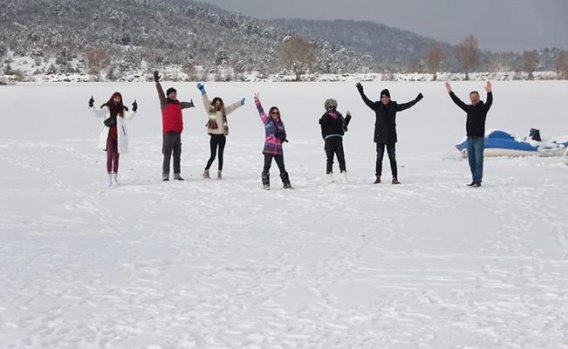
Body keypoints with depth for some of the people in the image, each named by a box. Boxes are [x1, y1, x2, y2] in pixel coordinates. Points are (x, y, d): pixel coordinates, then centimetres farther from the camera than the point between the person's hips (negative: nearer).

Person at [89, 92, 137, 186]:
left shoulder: (122, 110, 5)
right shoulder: (106, 108, 3)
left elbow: (128, 116, -11)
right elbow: (98, 113, -6)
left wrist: (134, 110, -28)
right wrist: (91, 106, -21)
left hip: (119, 137, 2)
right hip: (109, 136, -2)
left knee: (116, 157, 11)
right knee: (110, 156, -11)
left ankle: (115, 177, 23)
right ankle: (109, 178, -12)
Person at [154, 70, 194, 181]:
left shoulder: (178, 104, 16)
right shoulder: (165, 103, -2)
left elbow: (184, 104, 39)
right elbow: (160, 93, -15)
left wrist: (191, 104, 60)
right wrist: (157, 82, -28)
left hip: (178, 132, 7)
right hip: (168, 132, -7)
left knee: (177, 154, 10)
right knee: (167, 155, -8)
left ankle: (177, 174, 16)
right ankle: (165, 175, -8)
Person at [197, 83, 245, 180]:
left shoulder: (223, 111, 9)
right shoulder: (210, 110, -1)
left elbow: (232, 107, 22)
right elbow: (206, 101, -10)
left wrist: (241, 102, 29)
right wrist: (202, 91, -20)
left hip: (222, 136, 3)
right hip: (214, 136, -3)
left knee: (220, 156, 6)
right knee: (212, 156, -2)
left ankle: (219, 173, 11)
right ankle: (206, 171, 13)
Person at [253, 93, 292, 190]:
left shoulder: (280, 123, 12)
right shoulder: (267, 121, 3)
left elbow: (284, 134, 16)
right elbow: (261, 111, -5)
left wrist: (281, 136, -7)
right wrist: (257, 101, -13)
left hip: (278, 149, 3)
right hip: (268, 148, -3)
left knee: (282, 167, 8)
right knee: (267, 166, -1)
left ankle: (286, 183, 16)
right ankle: (265, 184, 6)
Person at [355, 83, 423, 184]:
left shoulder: (394, 107, 3)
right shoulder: (377, 106, -1)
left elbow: (406, 105, 6)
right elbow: (367, 101, -11)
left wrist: (416, 100, 1)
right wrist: (361, 92, -23)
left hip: (391, 137, 1)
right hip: (380, 136, -1)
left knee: (392, 158, 2)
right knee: (379, 158, 3)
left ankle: (395, 178, 3)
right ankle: (378, 177, 11)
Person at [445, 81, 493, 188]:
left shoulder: (483, 108, -4)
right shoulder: (469, 108, 12)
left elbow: (489, 102, -23)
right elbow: (458, 102, 15)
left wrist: (489, 93, -40)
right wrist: (450, 92, 11)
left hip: (479, 139, -6)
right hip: (470, 139, 6)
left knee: (478, 161, -6)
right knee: (471, 161, 8)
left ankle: (478, 181, -5)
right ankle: (474, 180, 14)